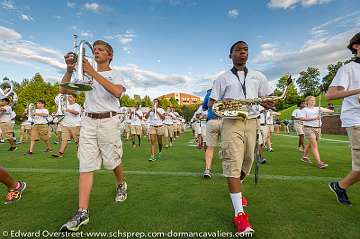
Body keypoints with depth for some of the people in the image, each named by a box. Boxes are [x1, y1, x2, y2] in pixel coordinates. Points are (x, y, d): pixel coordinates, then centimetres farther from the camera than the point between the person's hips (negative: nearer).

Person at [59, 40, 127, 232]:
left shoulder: (115, 74, 6)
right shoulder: (86, 75, 18)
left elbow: (117, 92, -17)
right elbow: (64, 90, 10)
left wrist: (93, 73, -20)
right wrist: (70, 69, -3)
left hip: (109, 121, -3)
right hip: (88, 121, 4)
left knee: (112, 160, 7)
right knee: (86, 165, -1)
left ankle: (121, 185, 36)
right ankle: (82, 212, 4)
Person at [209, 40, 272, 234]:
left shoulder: (258, 76, 18)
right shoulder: (222, 78, 11)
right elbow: (210, 103, 7)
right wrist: (222, 103, -16)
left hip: (251, 122, 4)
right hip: (231, 122, -3)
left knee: (247, 161, 11)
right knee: (233, 164, -11)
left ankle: (235, 190, 41)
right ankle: (239, 214, -3)